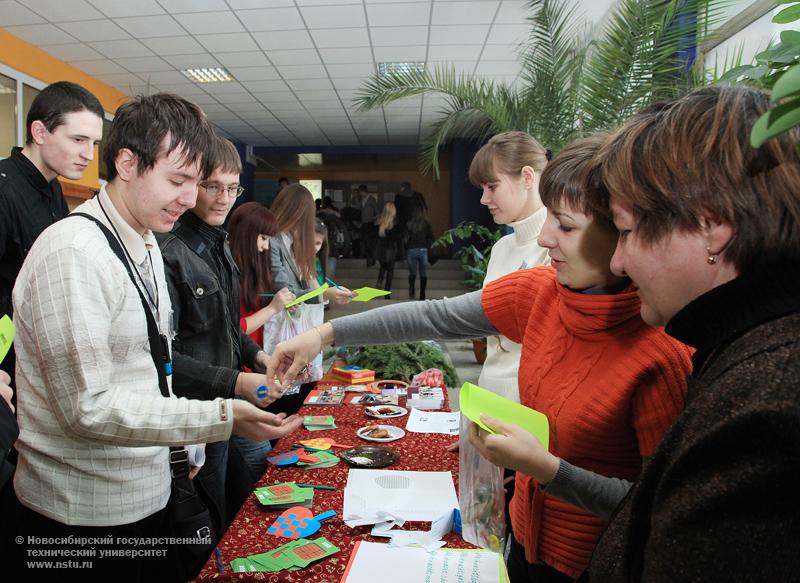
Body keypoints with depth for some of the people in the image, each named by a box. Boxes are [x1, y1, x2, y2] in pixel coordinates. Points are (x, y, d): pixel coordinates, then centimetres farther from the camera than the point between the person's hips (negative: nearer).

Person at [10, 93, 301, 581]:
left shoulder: (148, 247, 7)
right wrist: (221, 418, -29)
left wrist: (183, 445, 13)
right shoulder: (72, 253, -22)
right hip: (85, 514, -8)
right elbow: (87, 406, -25)